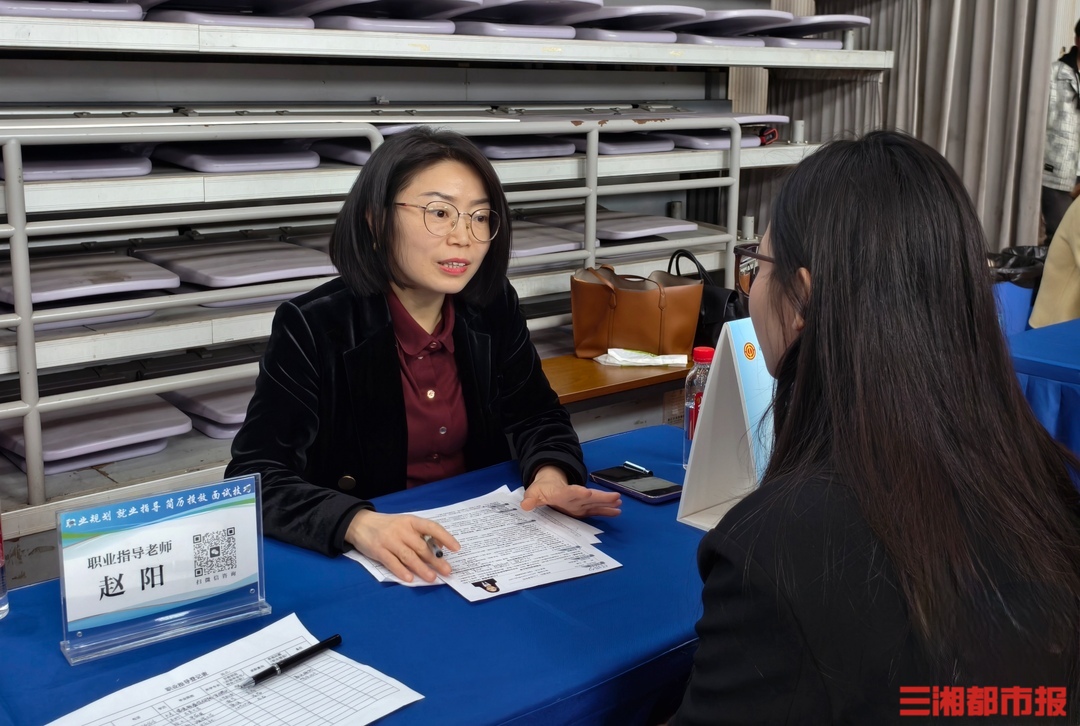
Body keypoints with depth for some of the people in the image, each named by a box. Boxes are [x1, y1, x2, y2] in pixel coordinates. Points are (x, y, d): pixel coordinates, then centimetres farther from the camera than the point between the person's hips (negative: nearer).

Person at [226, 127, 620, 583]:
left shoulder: (493, 307, -1)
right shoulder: (313, 327, -14)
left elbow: (537, 415, 9)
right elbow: (256, 476, -19)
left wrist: (552, 476, -14)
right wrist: (359, 524, -37)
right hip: (359, 564, -3)